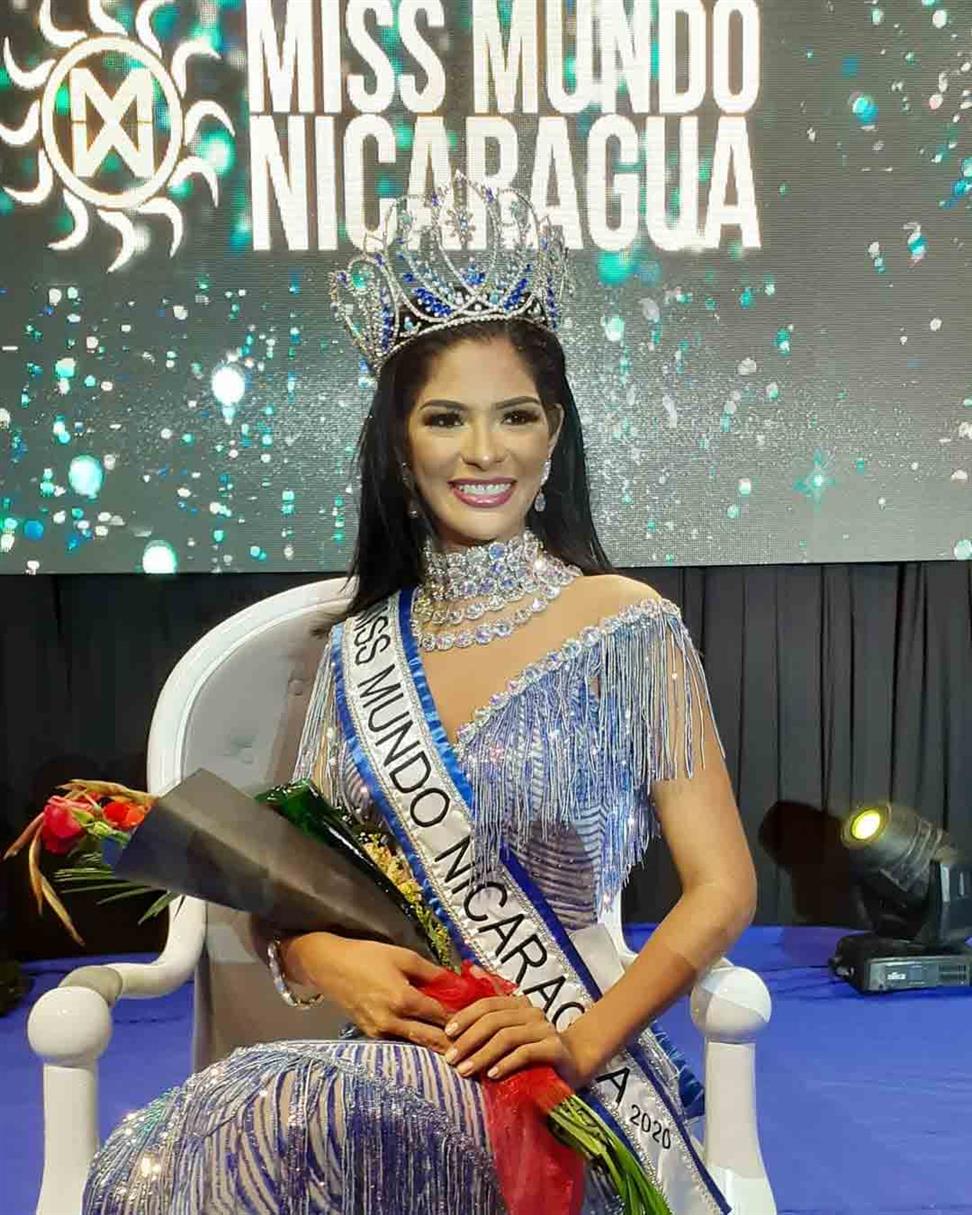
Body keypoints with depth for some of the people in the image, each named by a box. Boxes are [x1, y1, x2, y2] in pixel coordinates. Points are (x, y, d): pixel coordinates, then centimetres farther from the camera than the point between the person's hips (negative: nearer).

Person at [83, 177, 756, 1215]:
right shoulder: (359, 649, 9)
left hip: (558, 1081, -3)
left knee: (268, 1121, -30)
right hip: (395, 1058, 4)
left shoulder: (628, 630, -4)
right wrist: (332, 962, -11)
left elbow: (720, 888, -4)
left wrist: (580, 1041, -17)